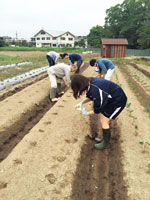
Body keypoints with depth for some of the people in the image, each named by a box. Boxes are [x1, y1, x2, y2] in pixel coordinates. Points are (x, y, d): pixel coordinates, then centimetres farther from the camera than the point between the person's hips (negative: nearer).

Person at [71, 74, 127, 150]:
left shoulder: (95, 89, -34)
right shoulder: (90, 83, -7)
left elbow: (98, 109, -23)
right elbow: (91, 96, 13)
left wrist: (87, 113, -9)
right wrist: (82, 102, 1)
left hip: (118, 101, -9)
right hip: (110, 98, 9)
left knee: (104, 121, -3)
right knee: (103, 118, 13)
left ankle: (105, 143, 17)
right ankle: (105, 138, 31)